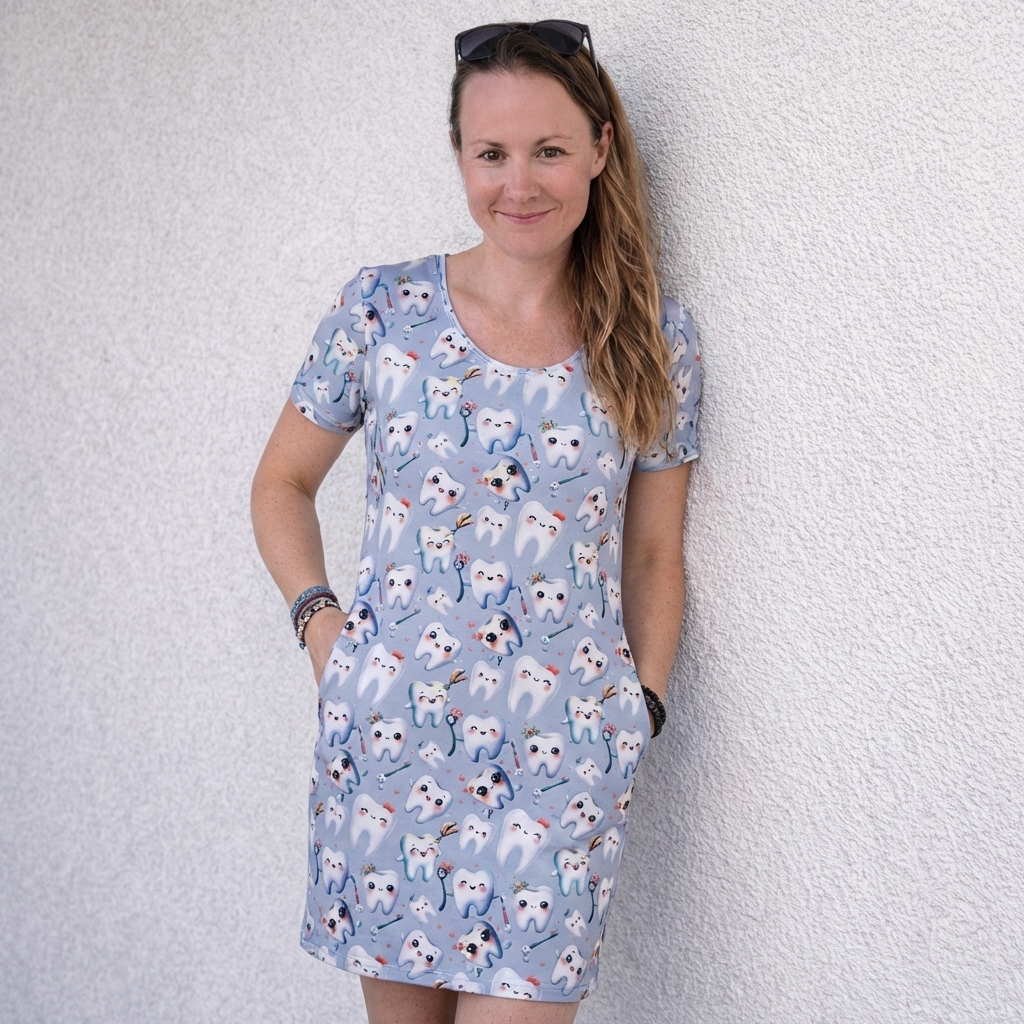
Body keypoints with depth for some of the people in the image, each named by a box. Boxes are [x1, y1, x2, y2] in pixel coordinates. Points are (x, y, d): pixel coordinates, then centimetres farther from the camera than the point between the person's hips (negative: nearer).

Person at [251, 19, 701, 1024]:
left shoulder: (655, 338, 2)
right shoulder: (382, 307, 0)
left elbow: (652, 554, 10)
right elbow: (283, 483, 11)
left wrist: (644, 700, 2)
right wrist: (316, 614, -2)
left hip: (563, 754, 0)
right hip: (387, 732, 1)